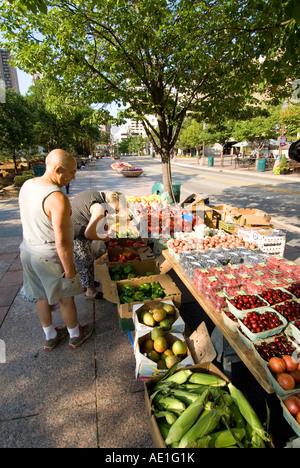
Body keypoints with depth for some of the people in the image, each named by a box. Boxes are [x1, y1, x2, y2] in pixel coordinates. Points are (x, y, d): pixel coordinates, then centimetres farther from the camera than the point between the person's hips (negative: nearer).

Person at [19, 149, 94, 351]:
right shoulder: (57, 198, -28)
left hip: (28, 251, 8)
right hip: (50, 257, -8)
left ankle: (50, 337, 44)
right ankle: (76, 335, 38)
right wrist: (70, 270, -17)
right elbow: (62, 241, -27)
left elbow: (30, 221, 9)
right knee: (66, 299, 14)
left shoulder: (27, 185, 0)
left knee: (43, 297, 23)